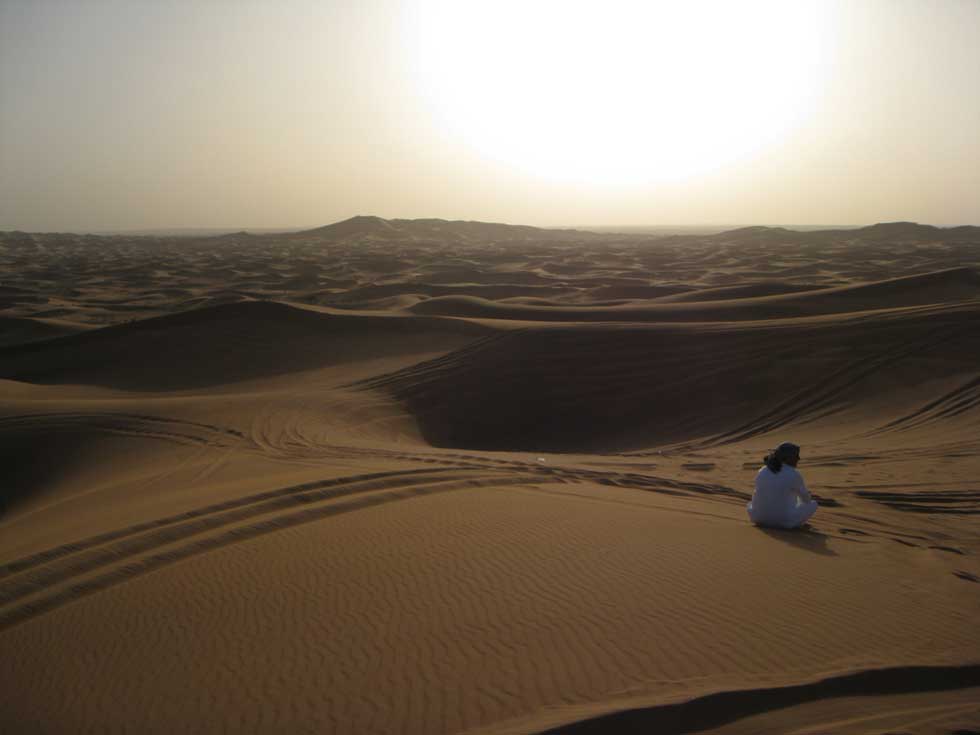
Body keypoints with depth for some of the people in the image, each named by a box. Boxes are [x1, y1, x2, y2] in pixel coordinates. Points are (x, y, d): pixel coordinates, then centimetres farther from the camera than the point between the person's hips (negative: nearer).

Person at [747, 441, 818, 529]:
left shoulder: (762, 472, 2)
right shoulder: (794, 475, -9)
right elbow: (806, 498, 10)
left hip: (760, 518, 4)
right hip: (785, 522, -4)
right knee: (813, 504, 19)